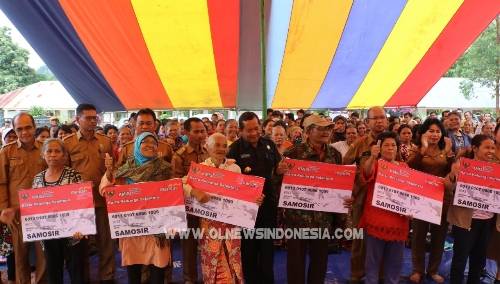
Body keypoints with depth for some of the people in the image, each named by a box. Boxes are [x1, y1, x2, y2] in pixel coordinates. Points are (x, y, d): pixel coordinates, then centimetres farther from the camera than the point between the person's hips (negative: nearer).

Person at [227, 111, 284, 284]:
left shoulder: (269, 145, 1)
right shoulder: (235, 149, -11)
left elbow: (277, 168, 13)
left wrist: (281, 170, -9)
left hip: (268, 201, 3)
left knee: (267, 244, 17)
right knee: (248, 244, 14)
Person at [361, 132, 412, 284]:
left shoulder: (404, 167, 10)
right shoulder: (375, 163, -3)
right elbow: (367, 173, -27)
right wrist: (372, 157, -47)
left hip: (398, 220, 4)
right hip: (376, 219, -4)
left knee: (395, 259, 16)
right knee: (373, 259, 5)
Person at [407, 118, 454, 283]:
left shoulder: (445, 151, 6)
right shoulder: (417, 150, -2)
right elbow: (408, 168, -21)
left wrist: (449, 153, -17)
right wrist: (423, 149, -26)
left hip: (442, 198, 3)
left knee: (439, 236, 14)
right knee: (419, 235, 7)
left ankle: (433, 270, 31)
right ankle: (418, 269, 23)